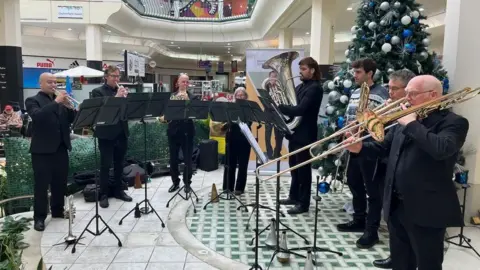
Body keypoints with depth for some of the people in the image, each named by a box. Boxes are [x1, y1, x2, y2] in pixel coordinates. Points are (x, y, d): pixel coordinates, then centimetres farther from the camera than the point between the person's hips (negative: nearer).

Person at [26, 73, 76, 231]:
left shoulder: (60, 100, 15)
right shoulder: (33, 101, -2)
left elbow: (71, 120, 7)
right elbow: (37, 116, -22)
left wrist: (68, 107, -11)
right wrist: (56, 102, -25)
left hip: (61, 148, 5)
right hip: (42, 149, -5)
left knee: (60, 183, 12)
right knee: (41, 185, 0)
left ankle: (58, 212, 25)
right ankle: (39, 218, 9)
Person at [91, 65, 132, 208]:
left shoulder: (122, 90, 12)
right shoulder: (98, 91, -3)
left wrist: (126, 97, -12)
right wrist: (117, 97, -24)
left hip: (121, 132, 5)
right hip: (106, 133, -5)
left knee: (119, 164, 13)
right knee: (105, 165, 1)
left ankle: (118, 190, 24)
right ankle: (104, 194, 10)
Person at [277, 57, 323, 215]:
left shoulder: (315, 88, -14)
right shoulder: (300, 87, 14)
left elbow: (300, 109, -25)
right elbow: (291, 105, 12)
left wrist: (278, 107, -23)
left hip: (305, 134, -9)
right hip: (295, 132, 9)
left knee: (304, 169, 0)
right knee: (294, 166, 17)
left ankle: (303, 204, 10)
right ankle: (294, 196, 32)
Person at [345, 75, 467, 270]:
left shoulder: (453, 122, -10)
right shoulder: (405, 119, 10)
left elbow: (442, 149, -30)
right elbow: (384, 147, 16)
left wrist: (412, 124, -21)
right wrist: (360, 147, -2)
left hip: (426, 209, -6)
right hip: (396, 206, 7)